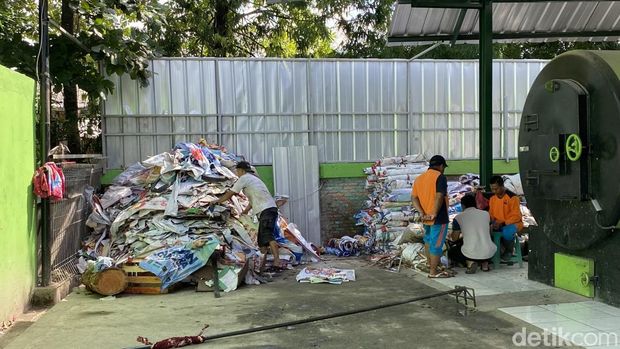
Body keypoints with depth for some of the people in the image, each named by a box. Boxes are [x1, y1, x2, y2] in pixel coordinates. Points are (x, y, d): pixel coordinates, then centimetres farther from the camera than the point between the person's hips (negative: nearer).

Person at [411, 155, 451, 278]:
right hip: (439, 218, -7)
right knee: (437, 244, 0)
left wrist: (423, 213, -4)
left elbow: (413, 198, 3)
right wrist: (435, 214, -18)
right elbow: (439, 197, -24)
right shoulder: (440, 177, -11)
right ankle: (434, 271, 5)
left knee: (428, 241, 20)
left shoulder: (419, 178, 11)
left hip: (426, 219, 7)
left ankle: (431, 266, 32)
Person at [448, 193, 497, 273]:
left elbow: (454, 238, 8)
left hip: (470, 254, -4)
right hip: (489, 254, 4)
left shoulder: (458, 218, -1)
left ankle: (469, 262, -1)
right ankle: (485, 263, 12)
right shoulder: (486, 214, 7)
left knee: (451, 252, 27)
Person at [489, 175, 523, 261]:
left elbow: (516, 216, -17)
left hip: (512, 223, -6)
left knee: (507, 232, -40)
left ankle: (509, 250, -6)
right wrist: (493, 221, -8)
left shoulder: (512, 197, -14)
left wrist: (502, 223, -25)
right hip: (497, 224, 6)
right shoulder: (492, 198, 7)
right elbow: (491, 214, 15)